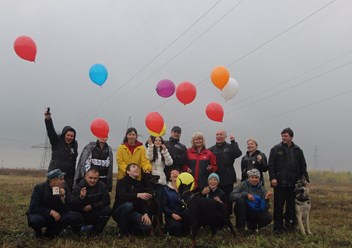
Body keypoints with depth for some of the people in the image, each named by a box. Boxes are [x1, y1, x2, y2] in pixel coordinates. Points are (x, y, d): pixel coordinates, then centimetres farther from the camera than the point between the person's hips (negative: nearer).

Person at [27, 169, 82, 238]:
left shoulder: (64, 188, -7)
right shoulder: (39, 188, -14)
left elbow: (69, 208, -11)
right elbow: (33, 208, -20)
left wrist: (63, 197, -28)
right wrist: (51, 212, -29)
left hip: (56, 216, 3)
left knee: (76, 217, -21)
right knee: (35, 220, -39)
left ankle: (51, 232, -2)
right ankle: (38, 231, 1)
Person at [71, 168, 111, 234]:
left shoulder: (102, 186, -7)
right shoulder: (79, 186, -14)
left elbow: (106, 201, -9)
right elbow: (72, 205, -24)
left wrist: (92, 206, -18)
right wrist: (80, 197, -45)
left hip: (95, 215, 2)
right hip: (81, 215, -2)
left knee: (107, 210, -24)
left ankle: (96, 231, -4)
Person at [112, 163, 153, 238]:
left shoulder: (140, 185, 8)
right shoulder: (122, 182, -8)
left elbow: (144, 201, -3)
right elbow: (121, 196, -29)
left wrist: (146, 213, -21)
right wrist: (137, 195, -41)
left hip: (133, 213, 4)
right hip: (119, 212, -4)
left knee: (147, 227, -22)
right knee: (128, 204, -37)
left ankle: (129, 228, 9)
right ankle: (122, 231, -15)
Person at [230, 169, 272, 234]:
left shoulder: (262, 189, -4)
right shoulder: (243, 185, -8)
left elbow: (264, 209, -12)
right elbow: (231, 196, -24)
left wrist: (266, 199, -30)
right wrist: (246, 194, -32)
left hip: (255, 213, 2)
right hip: (243, 212, -2)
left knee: (268, 218, -25)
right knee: (240, 200, -31)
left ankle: (252, 225, 8)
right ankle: (240, 226, -13)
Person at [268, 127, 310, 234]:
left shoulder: (297, 150, 10)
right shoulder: (276, 149, 2)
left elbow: (303, 166, 11)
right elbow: (271, 165, -2)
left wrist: (305, 180, 4)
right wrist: (272, 178, -12)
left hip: (293, 184, 2)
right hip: (279, 183, -2)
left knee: (292, 206, 8)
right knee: (278, 206, 3)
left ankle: (290, 225, 21)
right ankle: (278, 227, 11)